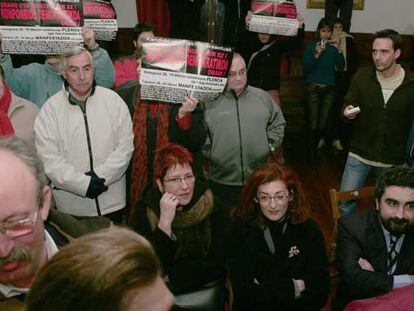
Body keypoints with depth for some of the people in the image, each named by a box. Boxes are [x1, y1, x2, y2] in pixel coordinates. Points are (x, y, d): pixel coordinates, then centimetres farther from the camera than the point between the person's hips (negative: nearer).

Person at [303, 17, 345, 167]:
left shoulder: (334, 47, 3)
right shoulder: (311, 46, -4)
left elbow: (341, 67, -3)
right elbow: (305, 69, -10)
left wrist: (339, 51, -16)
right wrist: (316, 54, -23)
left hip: (329, 89, 3)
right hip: (313, 88, -3)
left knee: (322, 124, 8)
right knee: (312, 124, -4)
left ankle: (315, 147, 26)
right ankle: (311, 155, 7)